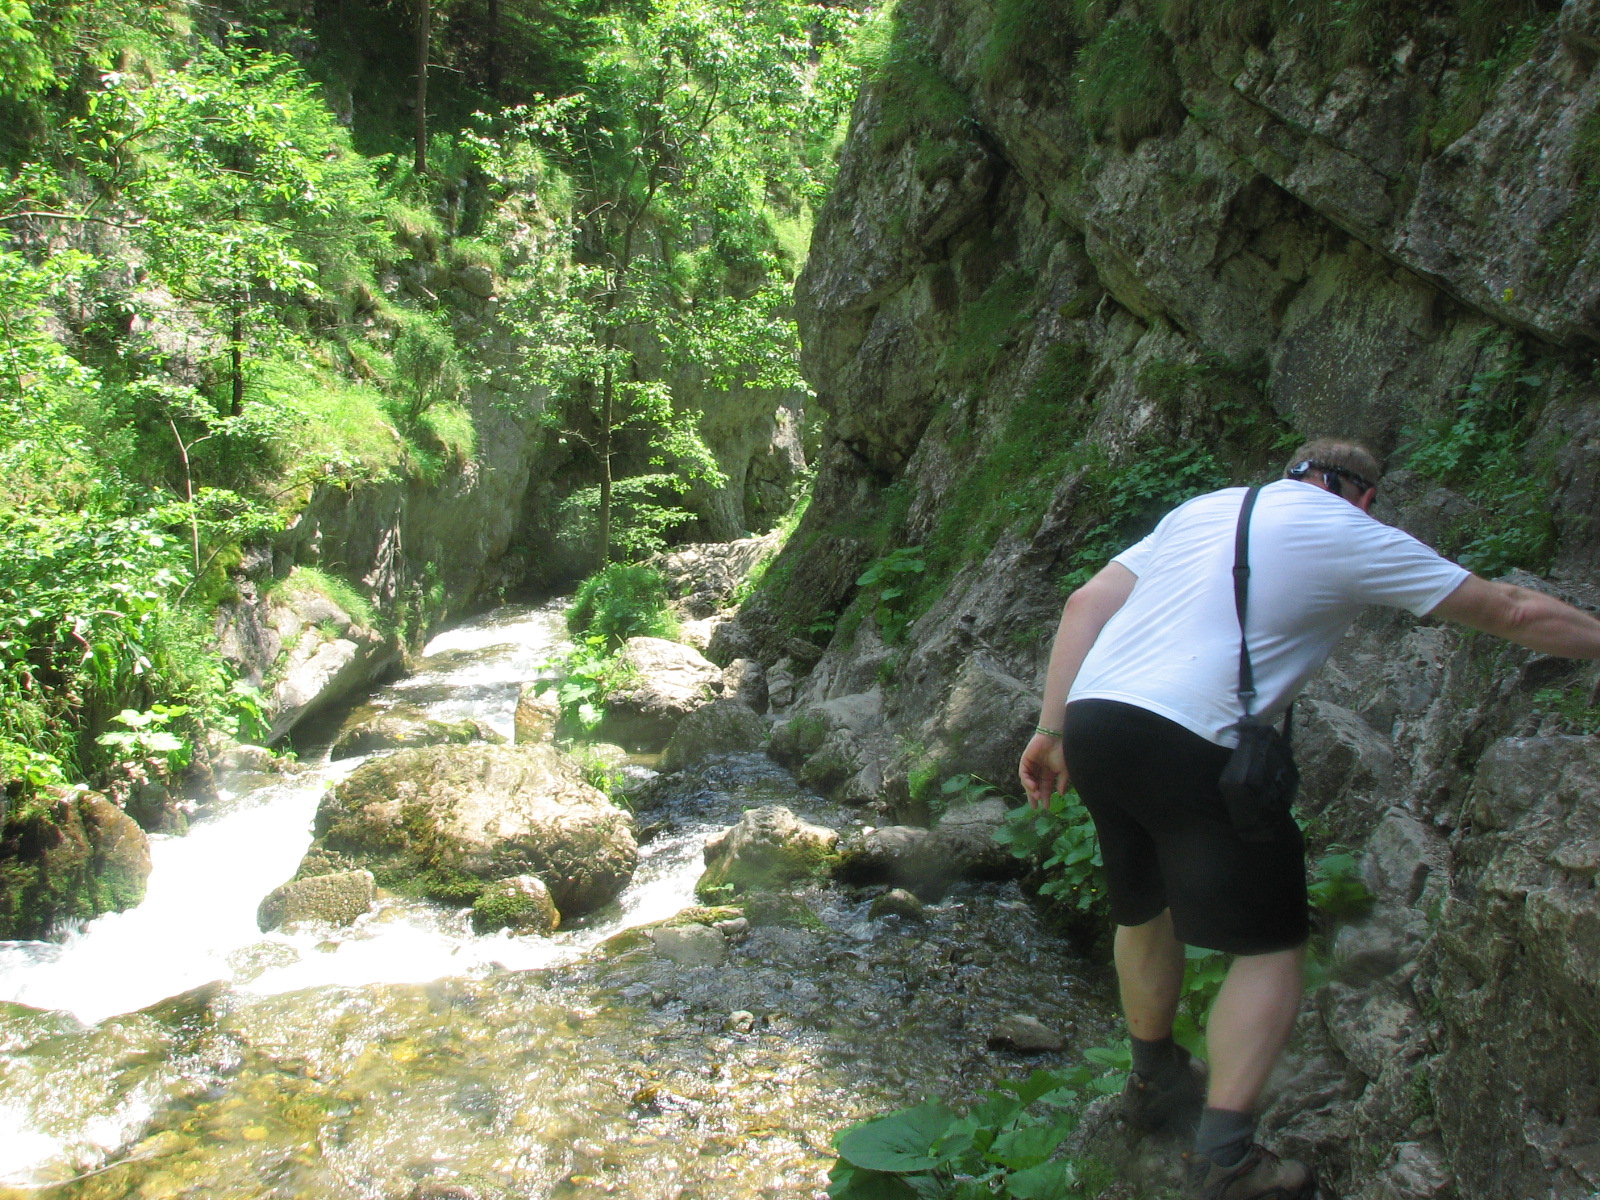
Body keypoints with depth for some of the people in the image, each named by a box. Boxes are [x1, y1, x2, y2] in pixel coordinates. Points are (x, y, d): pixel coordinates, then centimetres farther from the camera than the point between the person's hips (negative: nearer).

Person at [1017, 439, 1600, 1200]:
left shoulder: (1203, 508, 23)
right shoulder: (1354, 537, 8)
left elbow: (1086, 603, 15)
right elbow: (1517, 614, 14)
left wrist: (1053, 730, 14)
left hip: (1092, 718, 7)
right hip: (1186, 745, -7)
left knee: (1144, 909, 25)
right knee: (1270, 944, 8)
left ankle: (1155, 1081, 43)